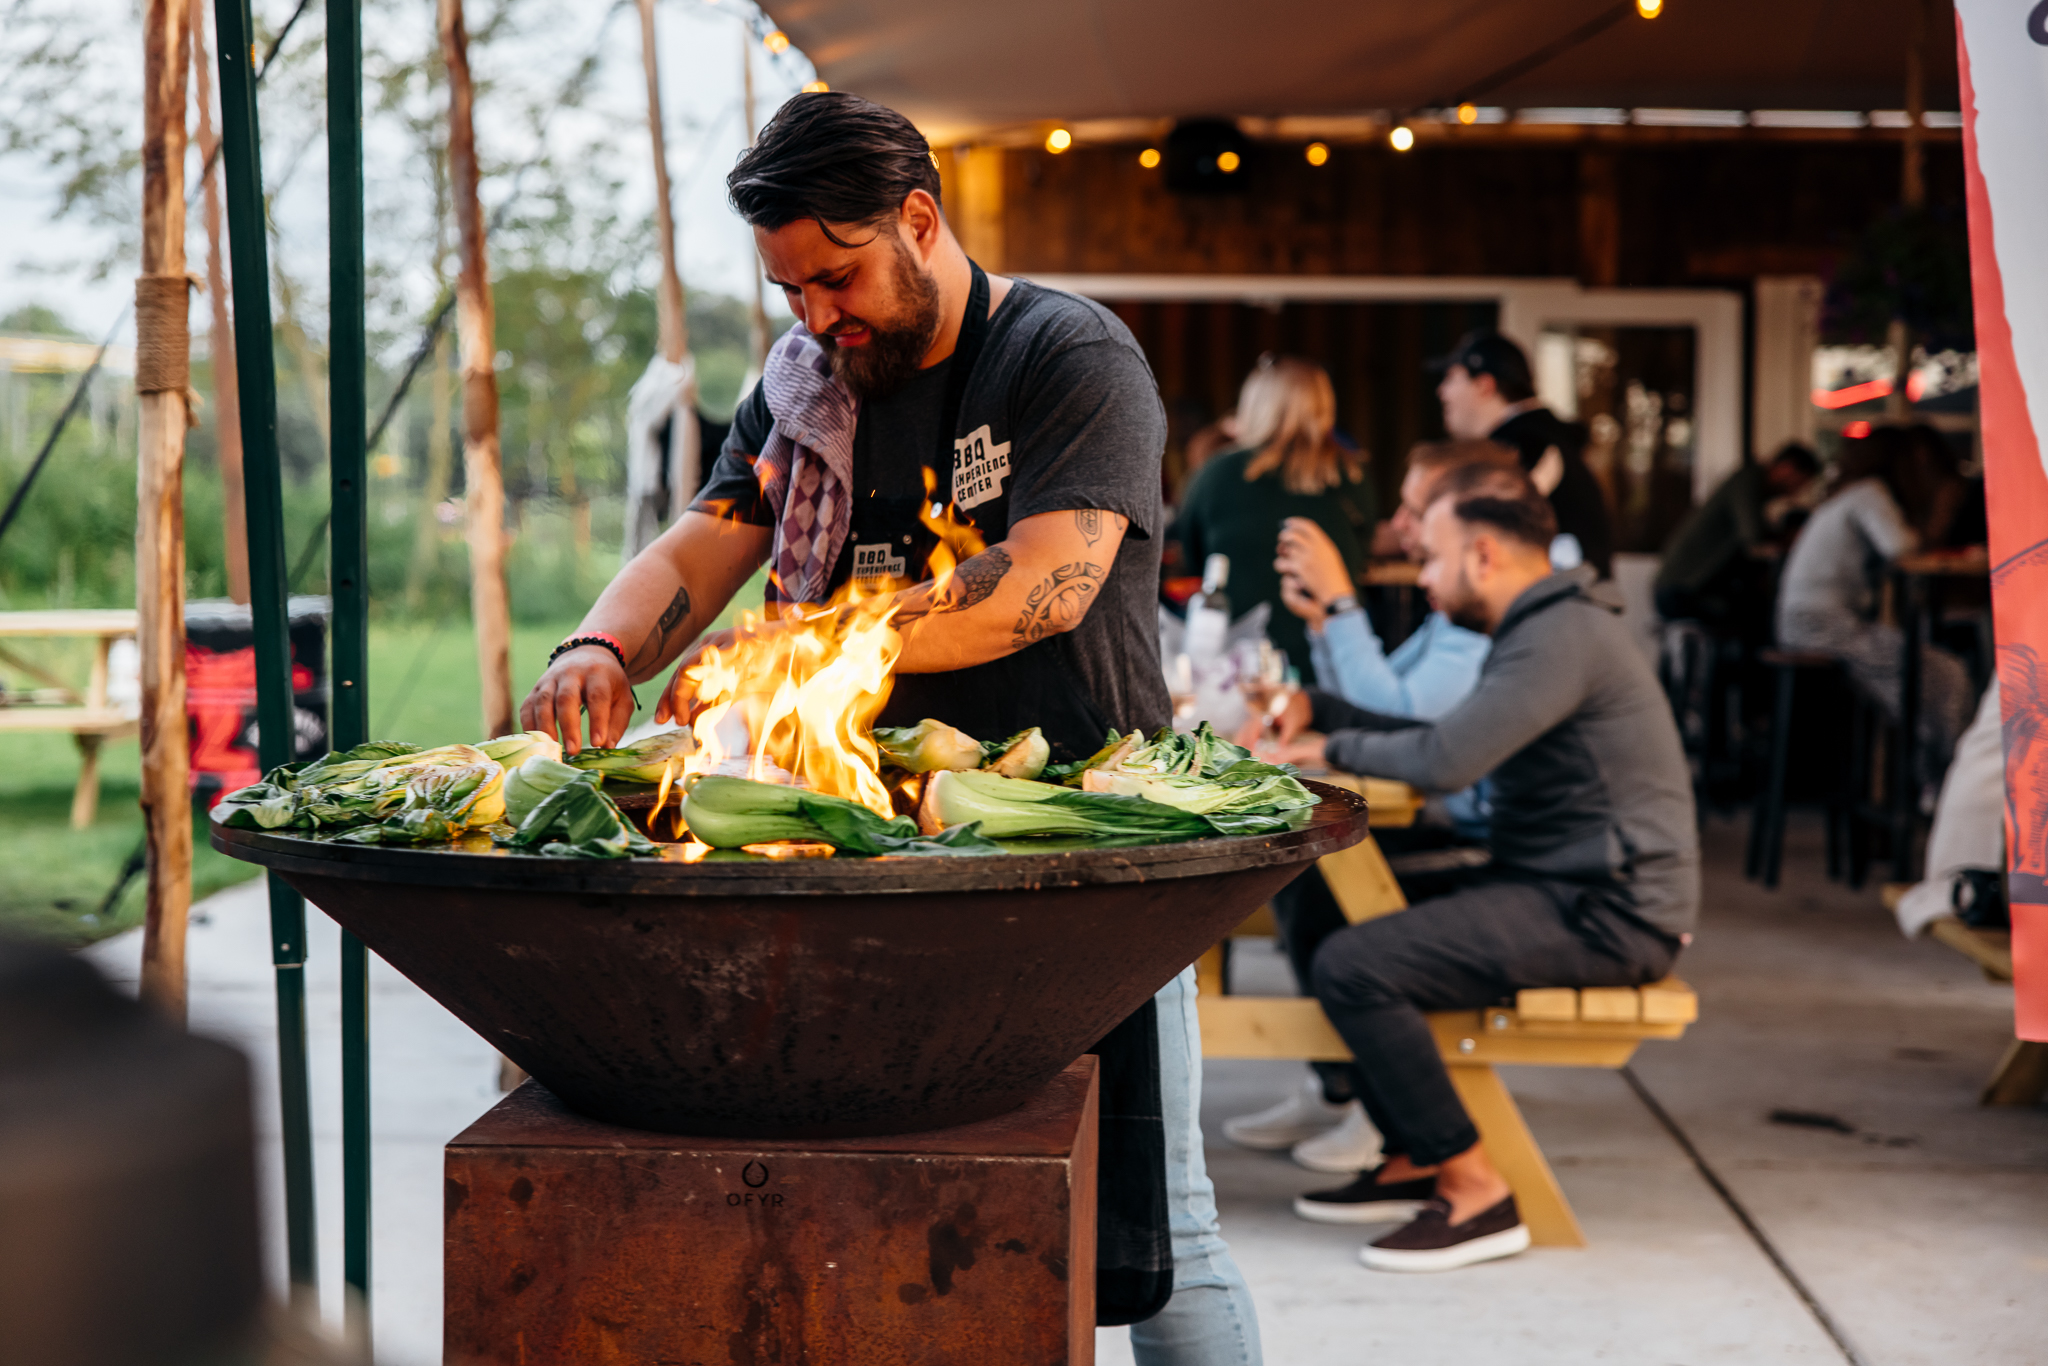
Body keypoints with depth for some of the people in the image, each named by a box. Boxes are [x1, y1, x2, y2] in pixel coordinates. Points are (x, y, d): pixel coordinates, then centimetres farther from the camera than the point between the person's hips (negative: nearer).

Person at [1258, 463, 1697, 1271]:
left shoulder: (1562, 638, -17)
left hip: (1603, 915, -11)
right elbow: (1442, 738, 25)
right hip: (1570, 892, 11)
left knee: (1351, 966, -20)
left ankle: (1477, 1195, -12)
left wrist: (1336, 748, -9)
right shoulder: (1543, 631, 18)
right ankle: (1416, 1160, 19)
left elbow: (1443, 760, -26)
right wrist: (1319, 709, 16)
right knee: (1351, 914, 18)